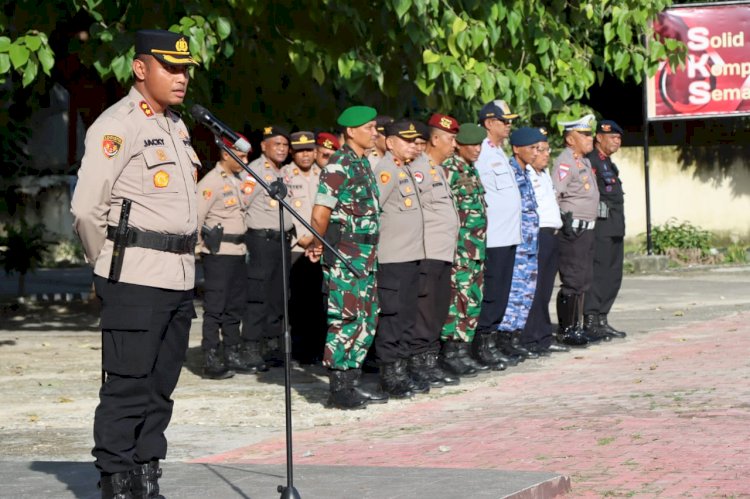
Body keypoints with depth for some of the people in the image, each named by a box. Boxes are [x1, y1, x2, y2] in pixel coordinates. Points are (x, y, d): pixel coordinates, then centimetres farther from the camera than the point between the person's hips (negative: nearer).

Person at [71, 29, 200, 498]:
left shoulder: (177, 126, 17)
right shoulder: (116, 126, -10)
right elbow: (86, 209, -11)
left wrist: (186, 261, 16)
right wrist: (111, 267, 1)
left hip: (180, 279, 8)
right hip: (136, 280, -8)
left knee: (160, 390, 11)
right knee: (127, 390, -6)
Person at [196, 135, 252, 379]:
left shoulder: (237, 180, 16)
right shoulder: (211, 182, -12)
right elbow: (196, 217, -15)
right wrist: (200, 246, -9)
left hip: (237, 251, 9)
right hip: (218, 252, -9)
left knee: (235, 307, 11)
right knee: (215, 308, -7)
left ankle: (232, 355, 18)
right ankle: (211, 361, -6)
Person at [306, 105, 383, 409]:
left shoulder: (363, 164, 16)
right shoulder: (339, 165, -13)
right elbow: (320, 214, -16)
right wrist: (318, 246, -2)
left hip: (365, 256, 9)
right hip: (344, 258, -9)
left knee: (366, 321, 11)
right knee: (346, 321, -7)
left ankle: (352, 384, 18)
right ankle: (339, 391, -3)